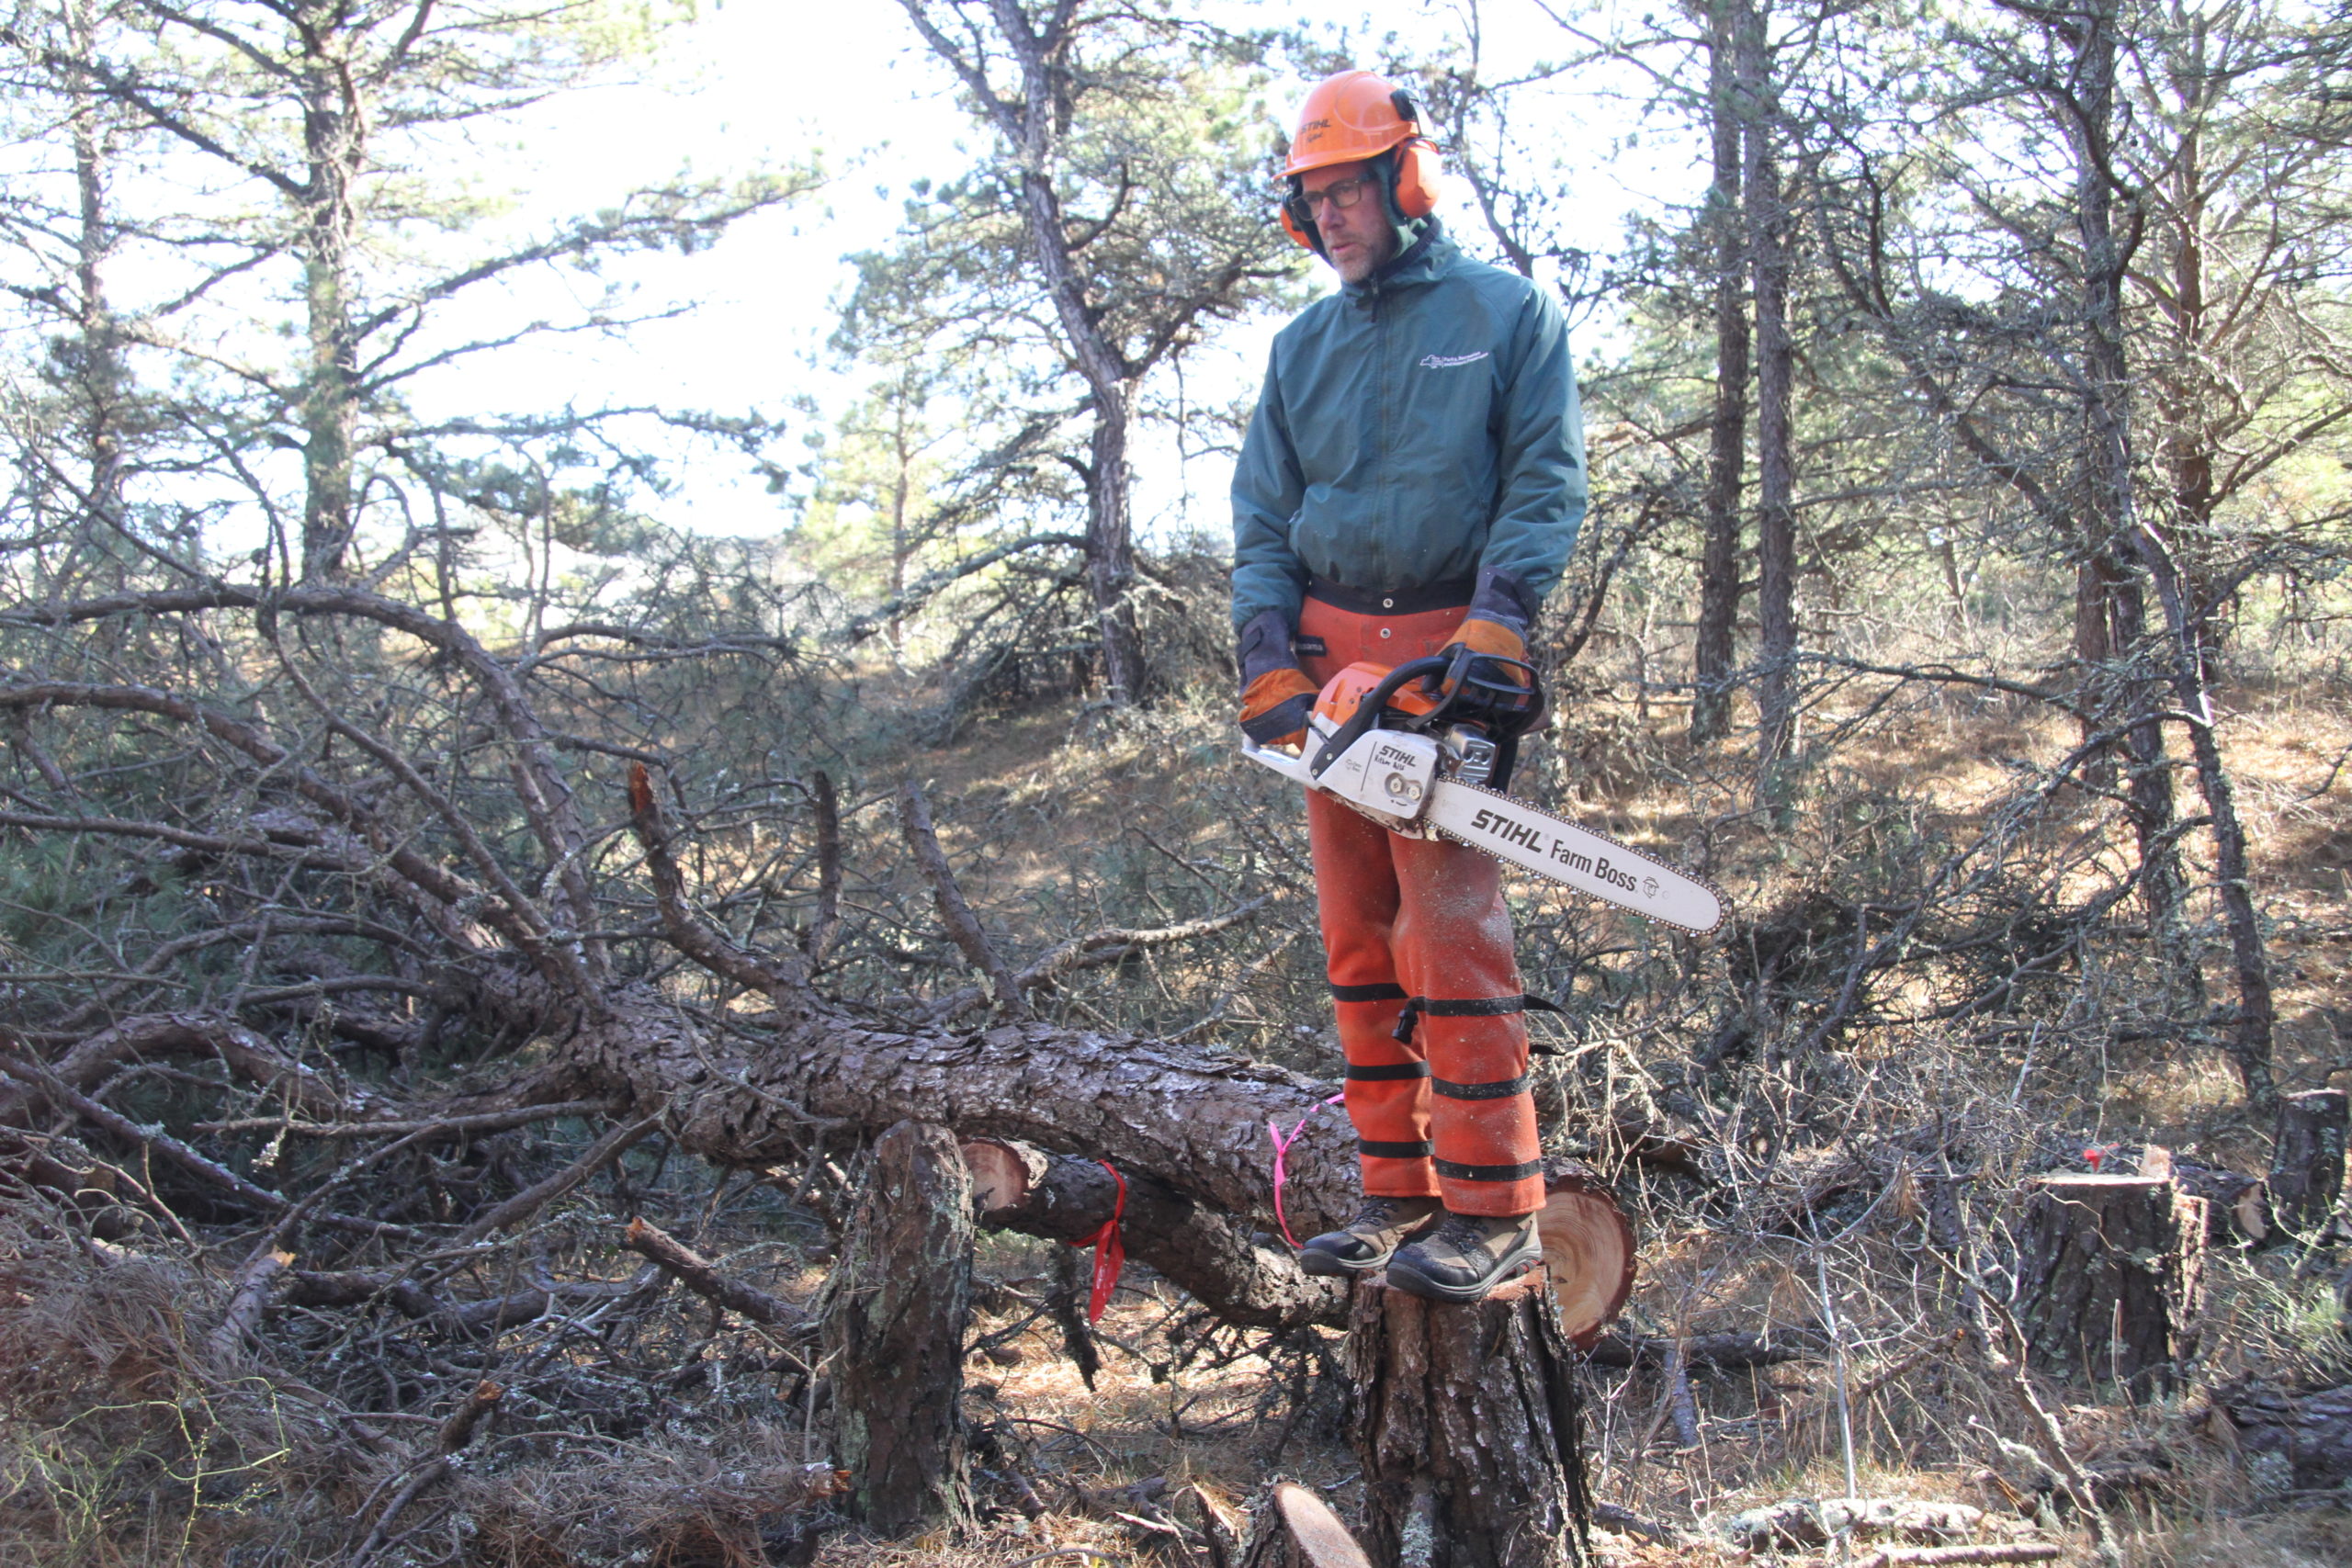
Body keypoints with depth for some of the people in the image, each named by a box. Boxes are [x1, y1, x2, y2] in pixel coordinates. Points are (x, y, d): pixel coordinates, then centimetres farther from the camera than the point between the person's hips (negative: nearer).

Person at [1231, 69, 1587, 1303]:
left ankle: (1492, 1209, -4)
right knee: (1358, 939, 6)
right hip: (1329, 658, 6)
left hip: (1446, 656, -5)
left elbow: (1545, 481, -5)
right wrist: (1271, 669, -2)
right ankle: (1398, 1192, 14)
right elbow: (1263, 521, 12)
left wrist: (1495, 627, -19)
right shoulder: (1302, 349, 16)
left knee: (1452, 932, -11)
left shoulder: (1509, 313, 3)